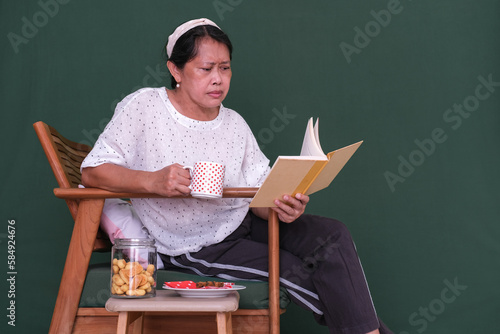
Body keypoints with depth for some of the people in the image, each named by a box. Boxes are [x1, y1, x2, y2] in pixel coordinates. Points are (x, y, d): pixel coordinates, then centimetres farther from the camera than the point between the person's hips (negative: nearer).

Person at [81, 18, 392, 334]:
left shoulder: (235, 124, 2)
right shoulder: (143, 106, -11)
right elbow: (92, 171, -15)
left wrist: (283, 208, -25)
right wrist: (153, 181, -33)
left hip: (243, 222, 5)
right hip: (195, 246, -5)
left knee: (333, 235, -15)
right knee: (297, 271, -19)